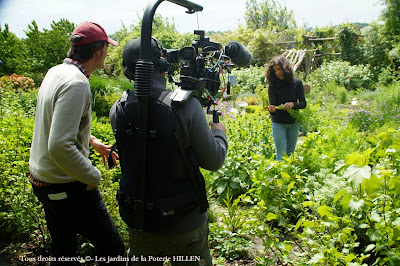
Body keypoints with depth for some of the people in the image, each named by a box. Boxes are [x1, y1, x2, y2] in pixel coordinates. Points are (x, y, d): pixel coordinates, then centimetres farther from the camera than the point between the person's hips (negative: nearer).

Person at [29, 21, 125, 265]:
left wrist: (92, 141, 17)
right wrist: (93, 176, -18)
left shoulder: (55, 72, 6)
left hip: (42, 180, 10)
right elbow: (59, 146, -30)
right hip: (67, 187, -10)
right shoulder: (76, 83, -23)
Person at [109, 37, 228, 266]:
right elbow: (213, 162, -13)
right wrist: (219, 133, 9)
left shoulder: (118, 111, -9)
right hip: (184, 223, -3)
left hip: (139, 223, 4)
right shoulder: (186, 106, -21)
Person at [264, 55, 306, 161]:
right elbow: (272, 105, -12)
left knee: (290, 153, 10)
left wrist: (292, 104, -24)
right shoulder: (272, 86, -7)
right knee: (281, 154, -6)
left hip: (293, 123, 2)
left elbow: (303, 103, -3)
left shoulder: (297, 83, -3)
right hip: (278, 123, -2)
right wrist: (271, 109, -37)